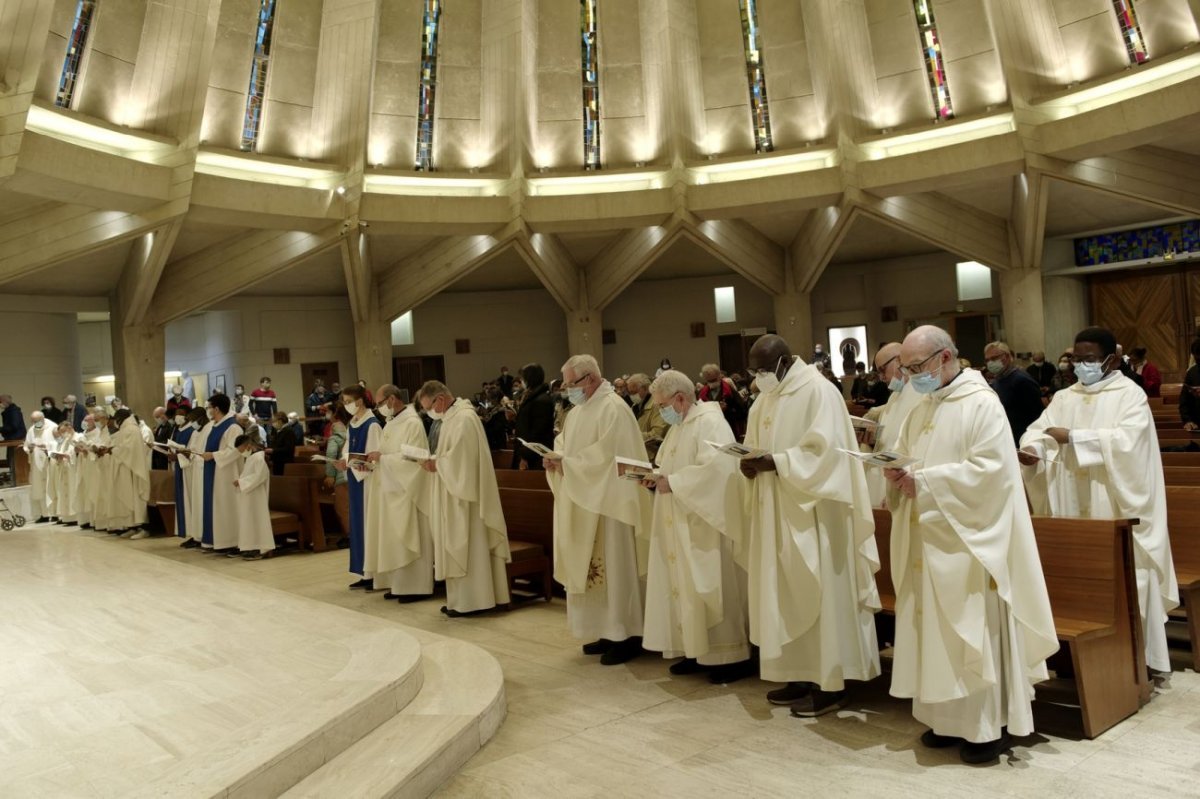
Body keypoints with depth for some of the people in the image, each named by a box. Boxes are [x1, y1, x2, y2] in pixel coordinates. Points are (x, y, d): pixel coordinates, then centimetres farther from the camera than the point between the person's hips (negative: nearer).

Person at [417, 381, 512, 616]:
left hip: (463, 494, -10)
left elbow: (461, 457, -23)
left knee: (466, 546, -3)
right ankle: (461, 598, 17)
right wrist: (436, 462, 2)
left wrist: (437, 464, -13)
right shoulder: (452, 417, 14)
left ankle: (471, 600, 4)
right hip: (454, 493, 10)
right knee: (457, 547, 12)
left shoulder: (464, 418, -17)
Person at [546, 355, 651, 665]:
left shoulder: (613, 408, -15)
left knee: (614, 566, -3)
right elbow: (564, 443, 18)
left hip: (607, 503, -9)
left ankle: (626, 635, 7)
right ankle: (606, 631, 21)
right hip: (582, 504, 9)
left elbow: (606, 454, -22)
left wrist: (566, 464, -20)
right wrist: (555, 459, -4)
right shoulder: (577, 412, 15)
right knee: (591, 566, 12)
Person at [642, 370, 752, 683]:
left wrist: (672, 483, -21)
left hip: (705, 525, -9)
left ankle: (732, 655, 6)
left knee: (710, 588, -4)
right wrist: (657, 478, 0)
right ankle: (697, 651, 19)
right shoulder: (678, 427, 16)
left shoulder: (710, 422, -14)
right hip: (680, 526, 9)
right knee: (685, 587, 10)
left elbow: (716, 467, -27)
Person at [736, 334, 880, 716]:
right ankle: (800, 674, 20)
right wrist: (750, 465, -8)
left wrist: (773, 462, -25)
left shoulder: (818, 391, -12)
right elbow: (756, 449, 15)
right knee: (787, 595, 10)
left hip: (811, 513, -8)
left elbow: (824, 451, -20)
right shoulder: (765, 400, 13)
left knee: (817, 595, -2)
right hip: (777, 516, 8)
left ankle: (829, 683, 7)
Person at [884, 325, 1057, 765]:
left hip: (966, 543, -7)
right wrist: (897, 472, -5)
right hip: (927, 542, 8)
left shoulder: (982, 403, -11)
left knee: (973, 631, 0)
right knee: (934, 631, 11)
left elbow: (990, 469, -19)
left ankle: (989, 725, 13)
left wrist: (924, 481, -19)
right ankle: (949, 718, 22)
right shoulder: (921, 409, 13)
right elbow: (905, 456, 19)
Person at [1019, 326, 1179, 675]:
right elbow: (1038, 429, 2)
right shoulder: (1064, 398, 12)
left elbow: (1127, 439, -18)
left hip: (1114, 511, -4)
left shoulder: (1130, 394, -3)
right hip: (1073, 512, 5)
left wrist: (1073, 437, -22)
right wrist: (1032, 449, -19)